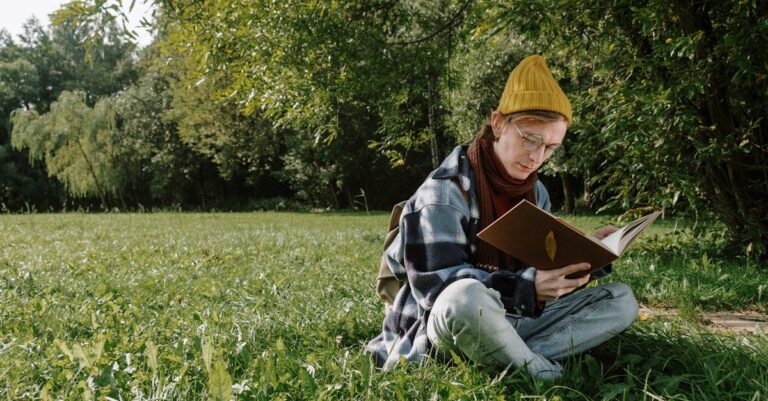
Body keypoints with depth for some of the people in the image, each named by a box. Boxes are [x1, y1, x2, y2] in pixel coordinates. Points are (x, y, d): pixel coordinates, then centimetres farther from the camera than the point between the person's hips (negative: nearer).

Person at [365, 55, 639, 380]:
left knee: (621, 300, -6)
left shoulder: (535, 191, 9)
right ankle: (547, 376, -16)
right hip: (445, 323, -7)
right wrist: (526, 288, -34)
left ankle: (511, 360, -22)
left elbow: (545, 264, 12)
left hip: (519, 319, 7)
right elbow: (433, 283, -23)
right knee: (467, 297, -43)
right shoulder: (446, 191, -15)